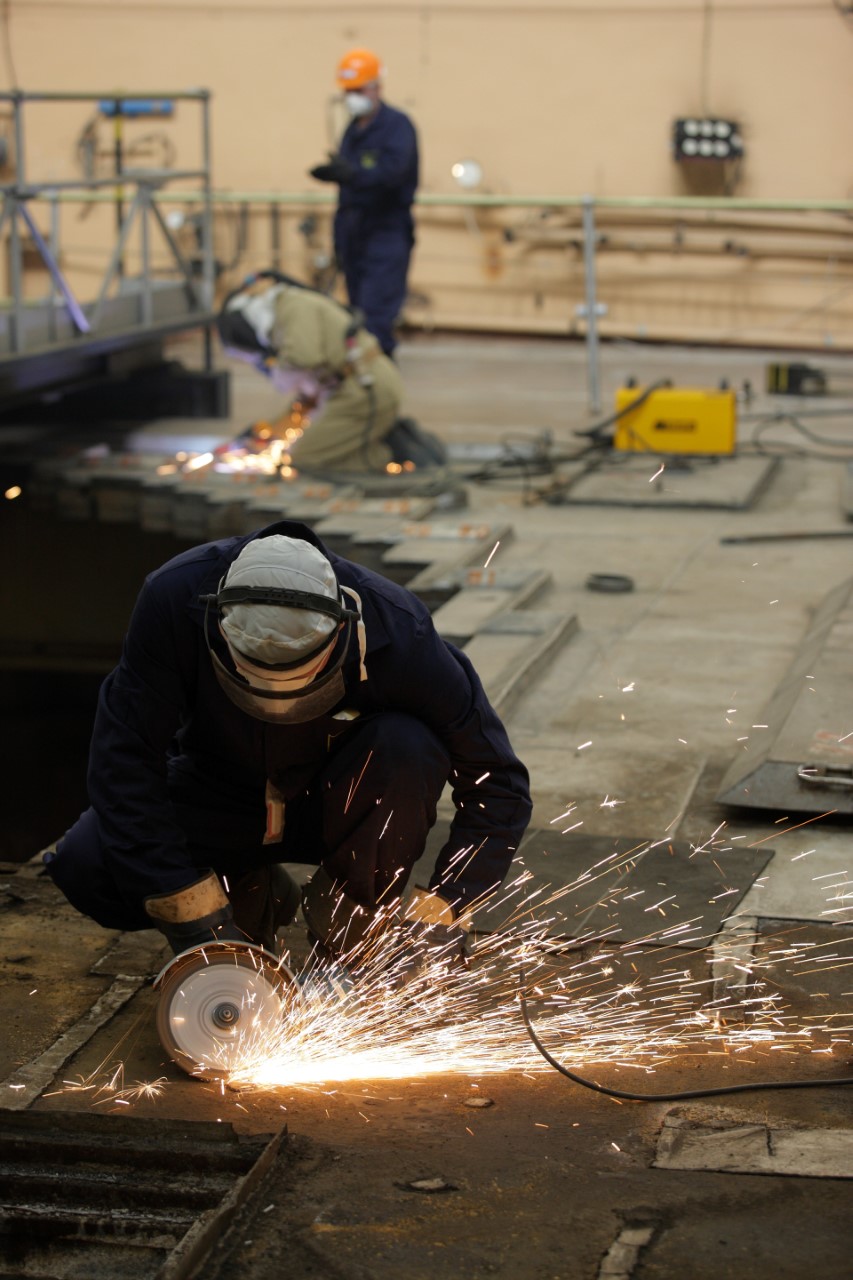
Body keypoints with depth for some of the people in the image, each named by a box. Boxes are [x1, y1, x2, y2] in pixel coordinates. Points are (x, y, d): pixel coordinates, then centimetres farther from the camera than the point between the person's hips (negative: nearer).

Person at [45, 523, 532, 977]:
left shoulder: (398, 633, -31)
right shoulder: (175, 600, -31)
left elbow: (498, 785, -20)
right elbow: (123, 764, -26)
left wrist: (440, 916, -28)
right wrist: (191, 915, -30)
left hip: (338, 804, -1)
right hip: (218, 798, 1)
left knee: (407, 748, -34)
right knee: (84, 867, -25)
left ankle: (352, 931, -10)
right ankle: (249, 896, 4)